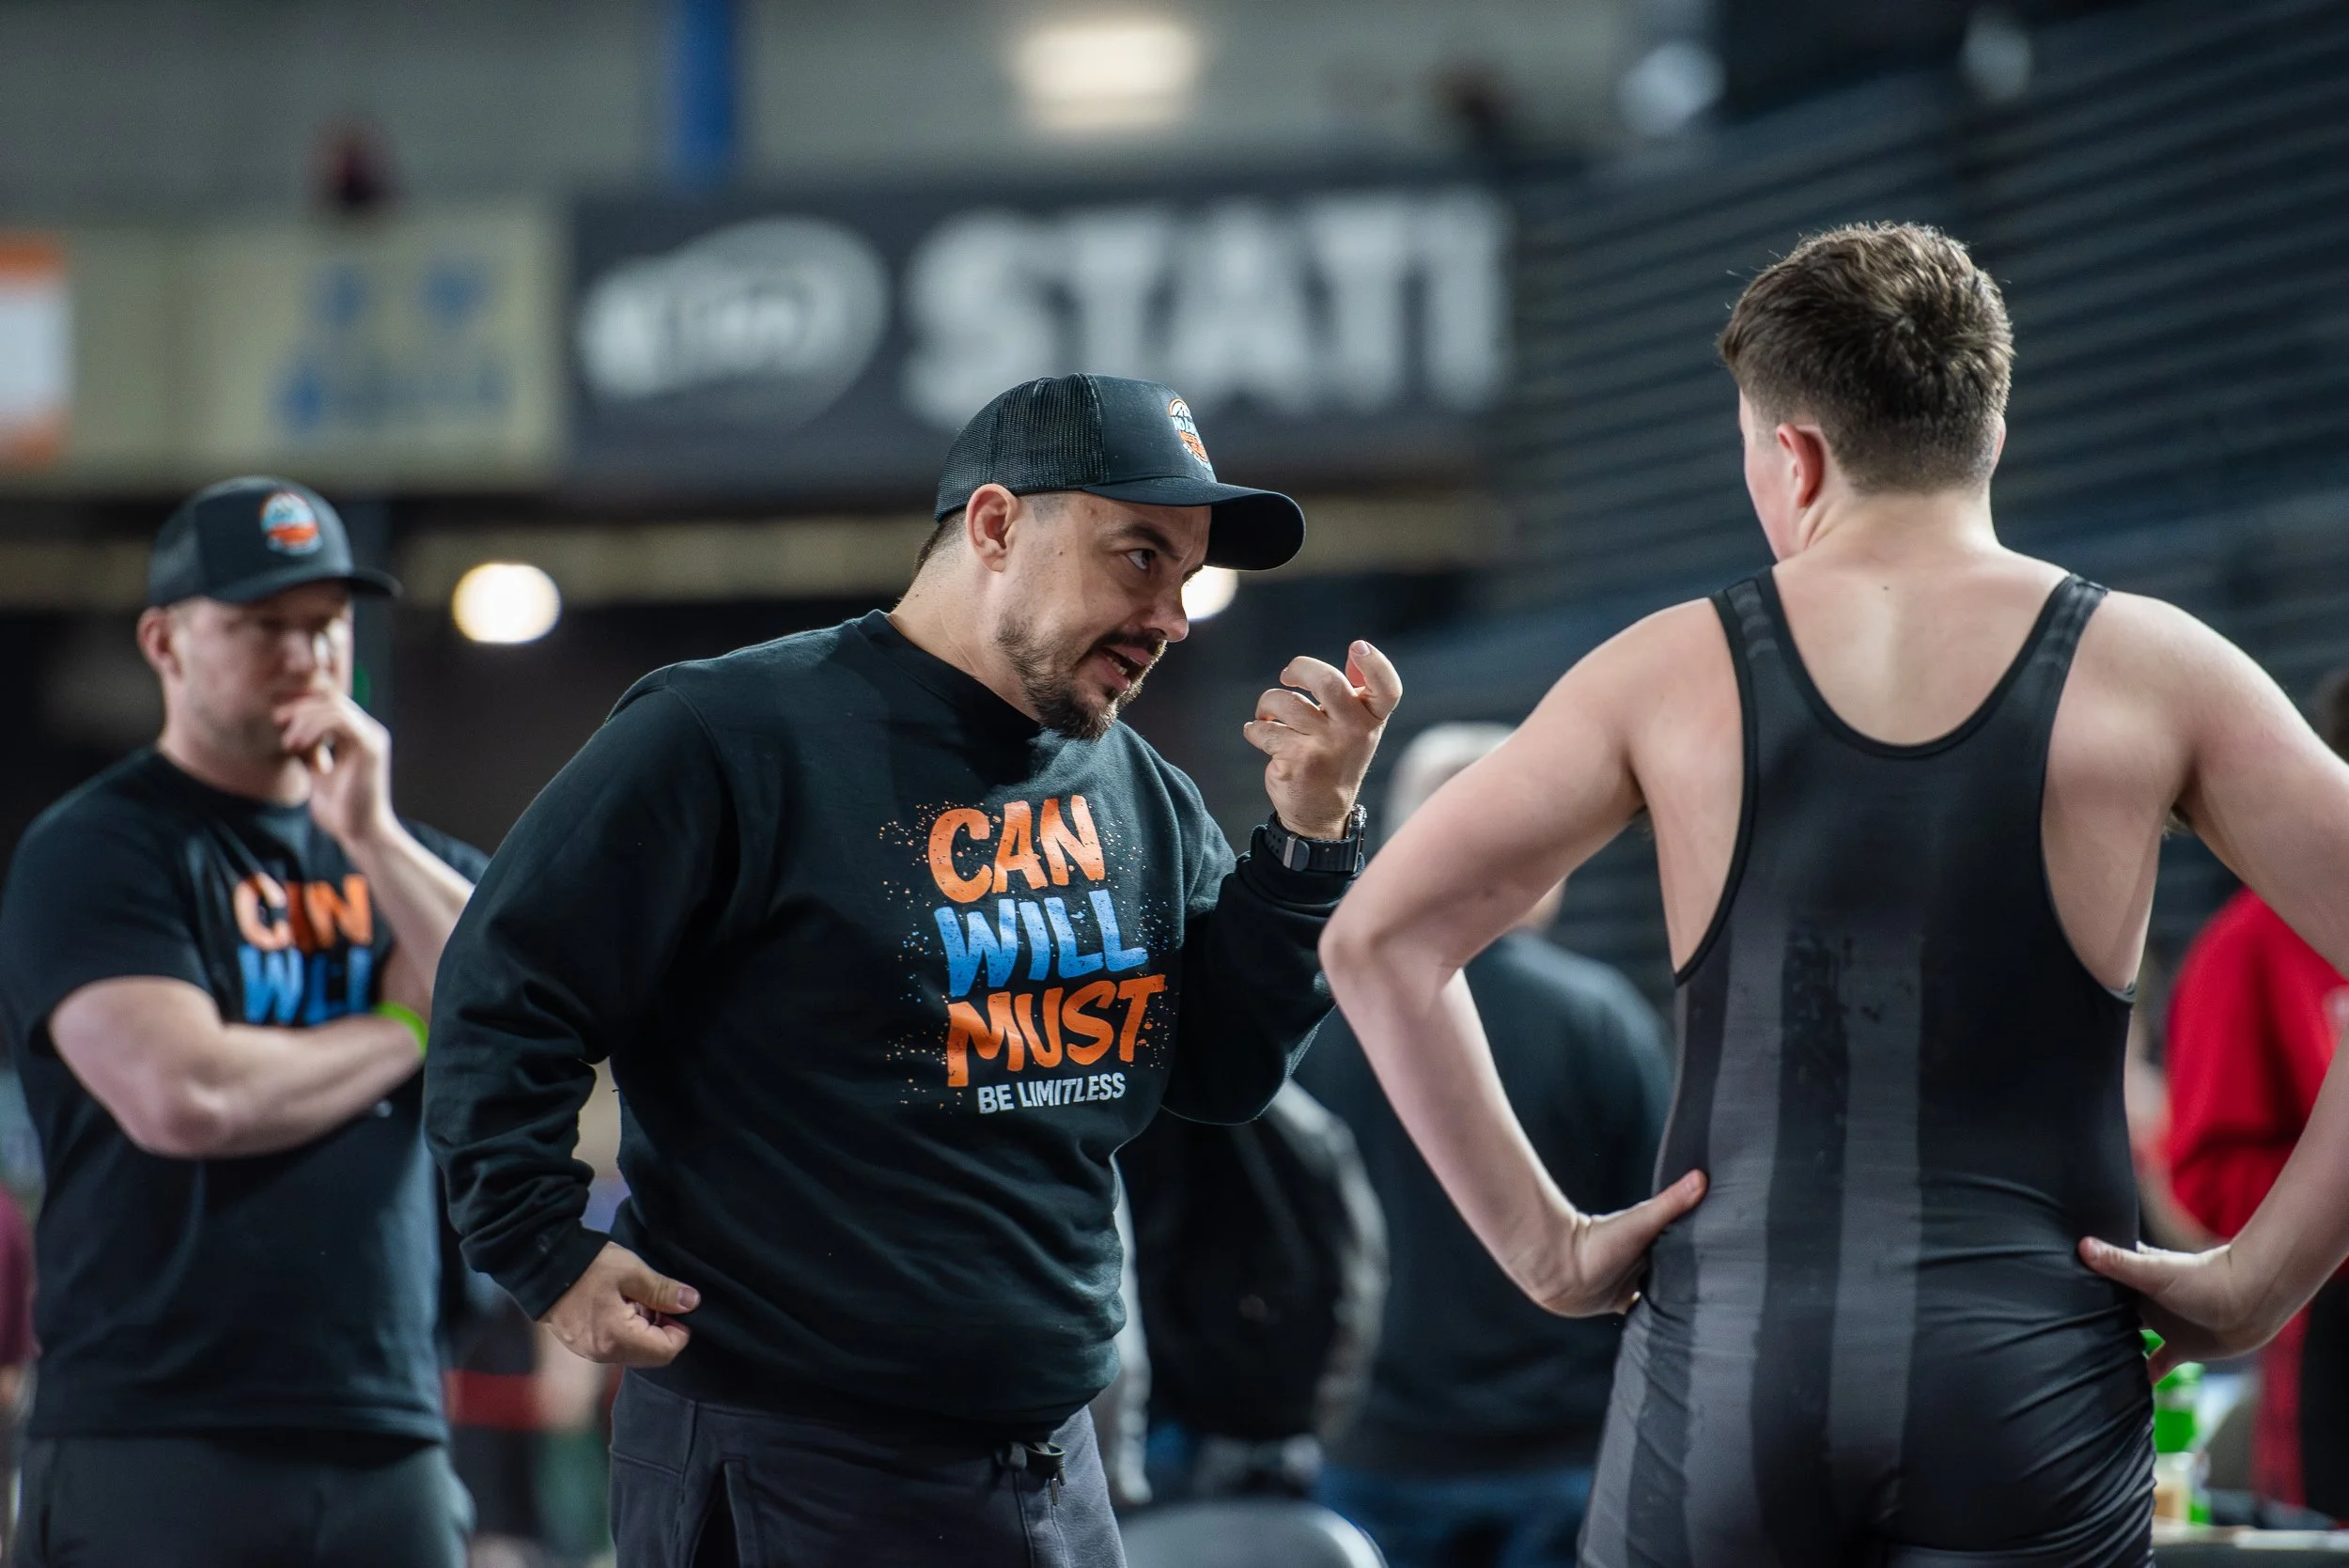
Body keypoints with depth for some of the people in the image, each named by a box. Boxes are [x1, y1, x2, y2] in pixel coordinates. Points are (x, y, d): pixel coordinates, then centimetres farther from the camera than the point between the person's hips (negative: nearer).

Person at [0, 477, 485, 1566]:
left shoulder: (405, 858, 19)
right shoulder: (94, 852, 0)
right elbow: (185, 1097, -16)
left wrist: (370, 837, -4)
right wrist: (410, 1033, -1)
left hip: (390, 1444, 5)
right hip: (154, 1445, -5)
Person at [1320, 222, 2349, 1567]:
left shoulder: (1676, 674, 5)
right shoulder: (2155, 674, 3)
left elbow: (1379, 941, 1)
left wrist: (1542, 1243, 2)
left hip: (1725, 1358, 1)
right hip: (2029, 1381, -1)